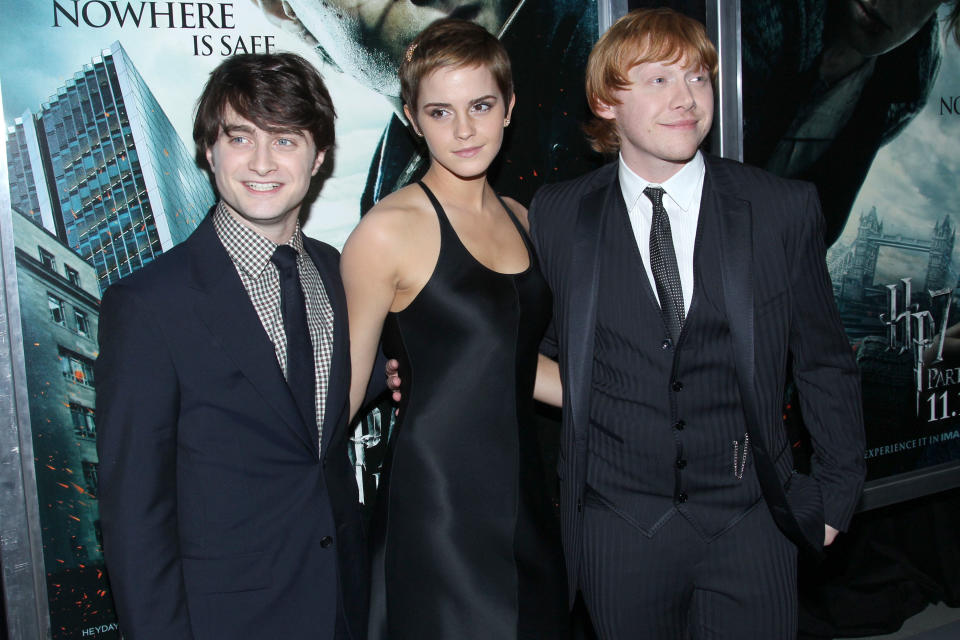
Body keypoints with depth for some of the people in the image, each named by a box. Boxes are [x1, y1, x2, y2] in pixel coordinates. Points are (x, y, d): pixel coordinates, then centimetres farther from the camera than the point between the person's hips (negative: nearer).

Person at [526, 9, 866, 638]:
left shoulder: (786, 208, -2)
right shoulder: (557, 215, -1)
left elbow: (824, 361, 5)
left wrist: (836, 492, 7)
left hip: (750, 522, 0)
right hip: (616, 527, 1)